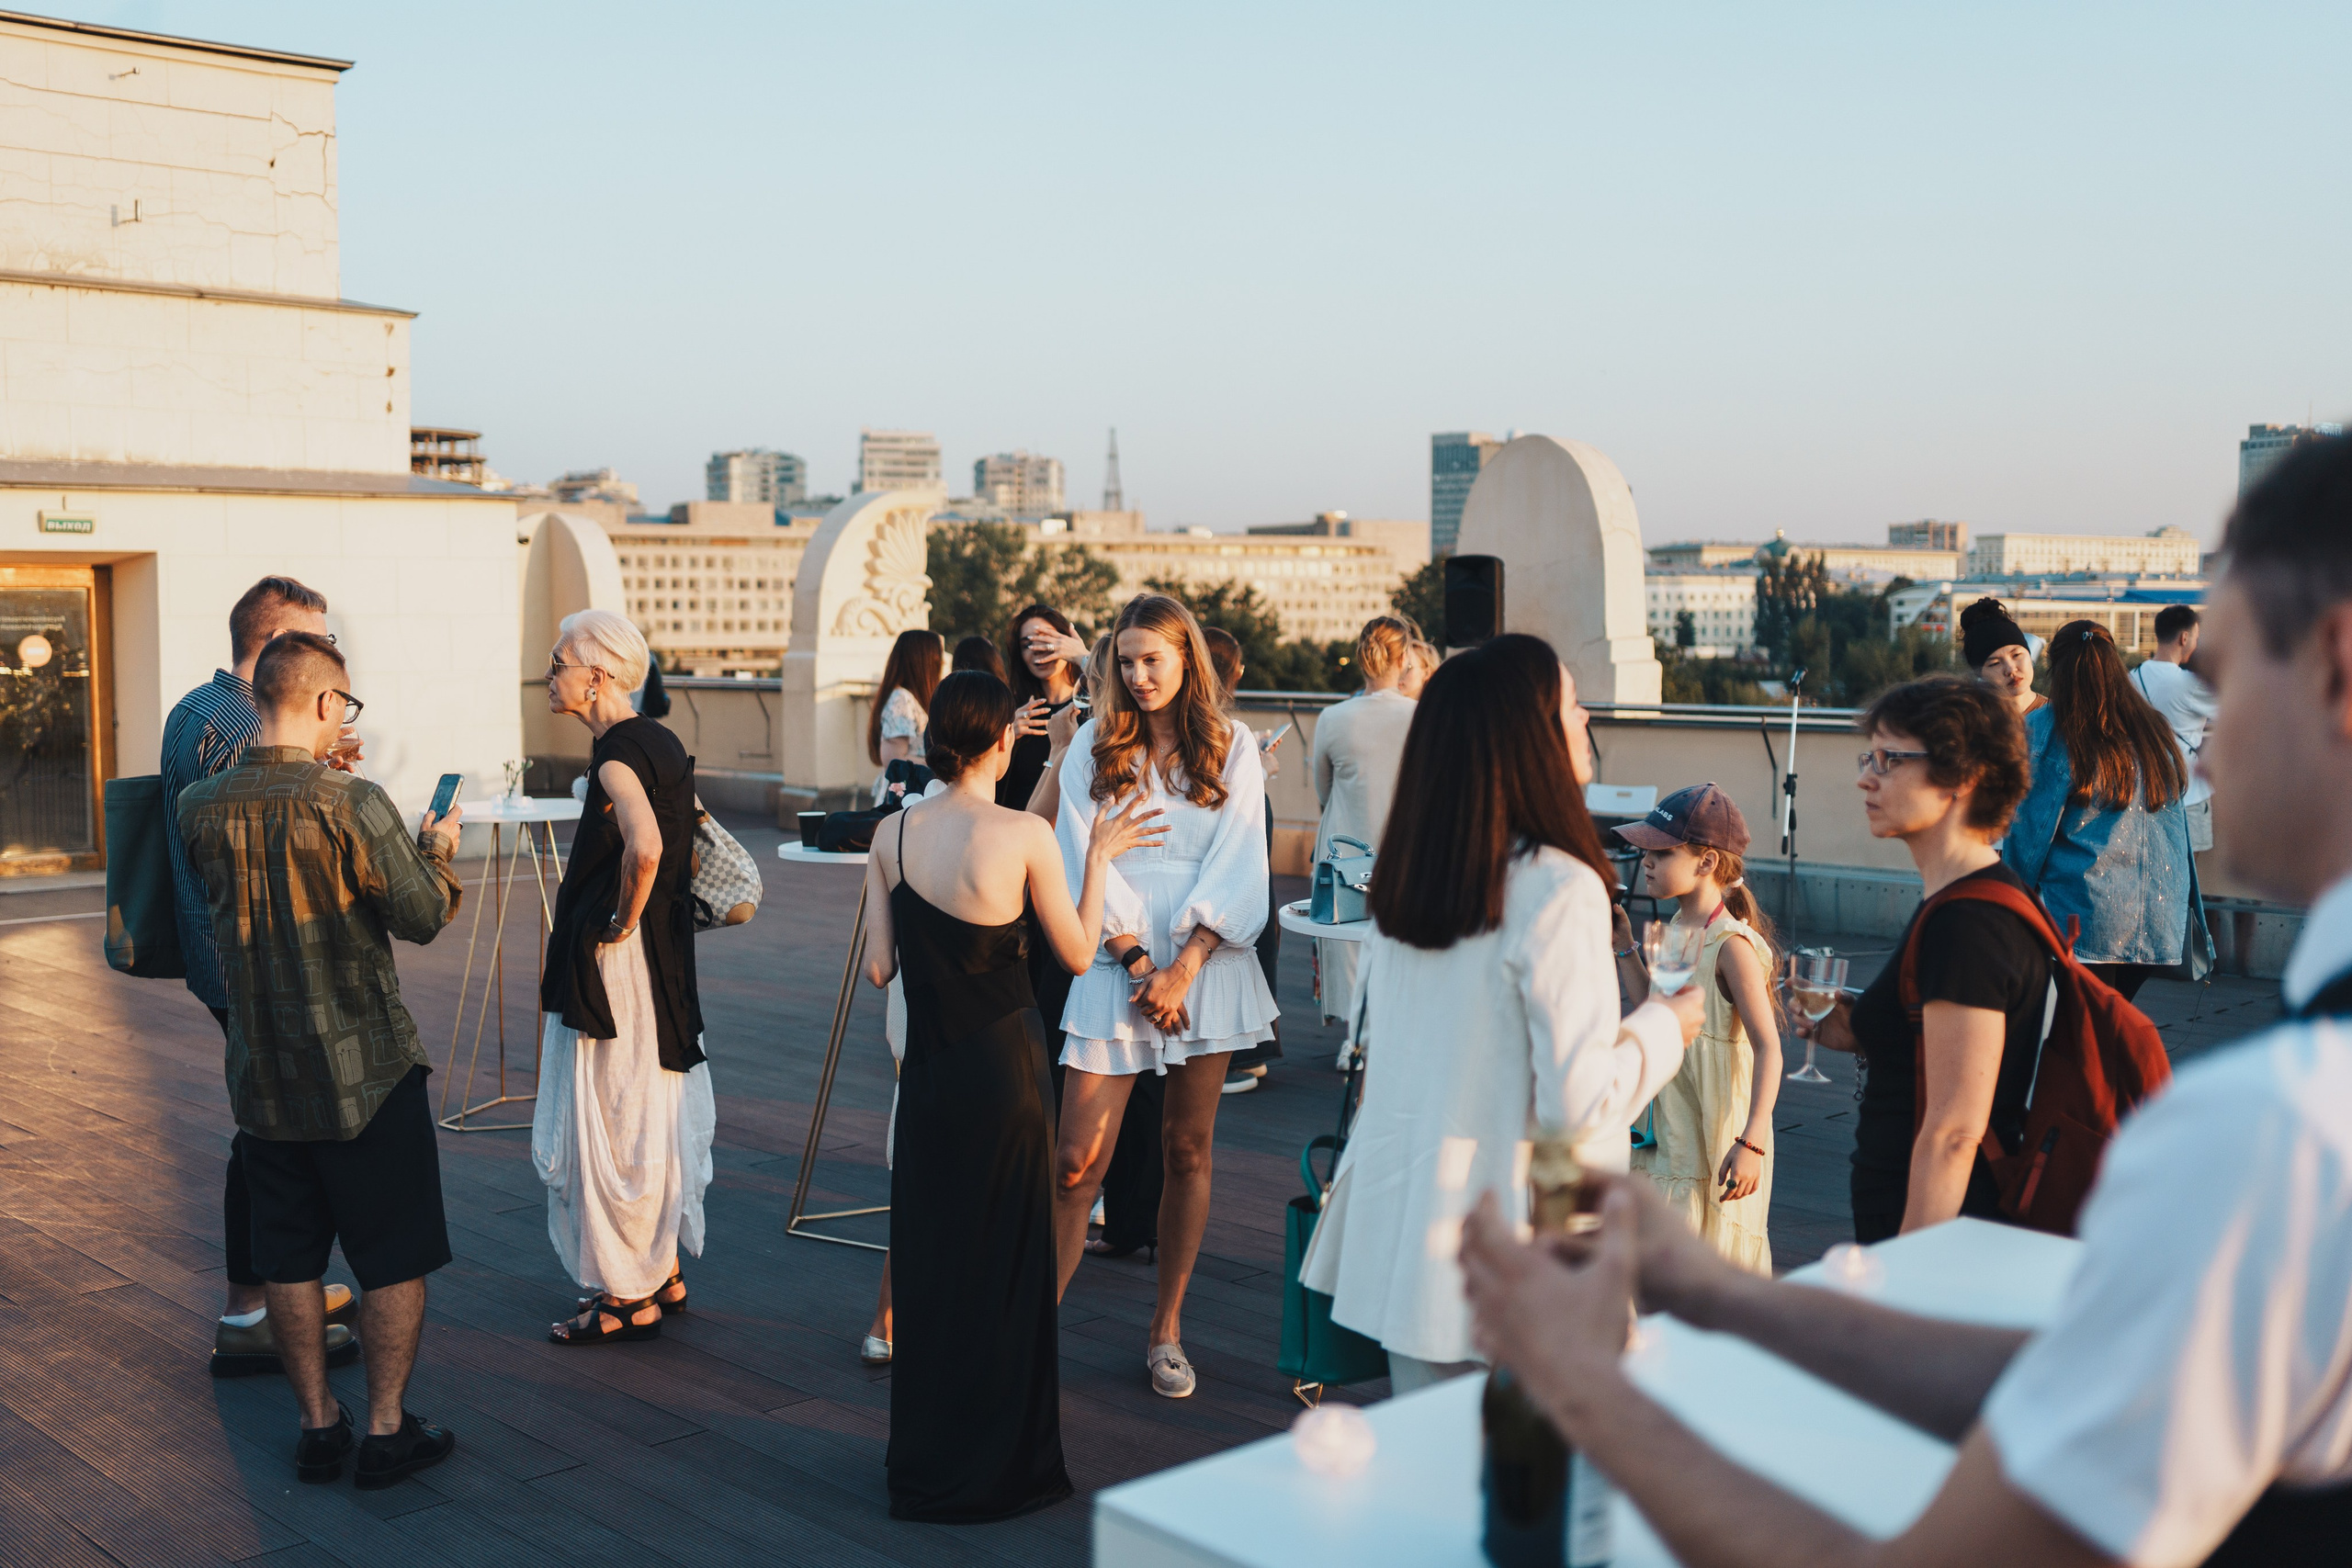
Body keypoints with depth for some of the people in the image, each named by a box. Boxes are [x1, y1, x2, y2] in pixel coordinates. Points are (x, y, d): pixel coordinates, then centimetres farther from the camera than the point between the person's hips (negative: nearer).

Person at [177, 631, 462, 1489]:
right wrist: (436, 849, 7)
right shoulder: (350, 802, -18)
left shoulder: (199, 806, -2)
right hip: (365, 1066, -5)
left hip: (260, 1071, 5)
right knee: (395, 1255, 8)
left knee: (289, 1256, 15)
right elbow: (422, 916, -13)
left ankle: (317, 1425, 23)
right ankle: (386, 1429, 13)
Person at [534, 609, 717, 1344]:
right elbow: (682, 846, 19)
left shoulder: (617, 754, -19)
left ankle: (628, 1297, 10)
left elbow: (645, 848, -36)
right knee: (649, 1114, 17)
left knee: (610, 1120, 0)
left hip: (613, 961, -9)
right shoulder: (659, 742, 10)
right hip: (662, 951, 9)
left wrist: (623, 918, -21)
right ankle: (663, 1274, 28)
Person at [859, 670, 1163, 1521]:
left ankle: (925, 1464, 26)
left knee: (926, 1261, 15)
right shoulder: (1024, 835, -14)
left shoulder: (893, 834, -3)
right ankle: (999, 1466, 20)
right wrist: (1099, 856, 4)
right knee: (1004, 1262, 9)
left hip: (927, 1068, 4)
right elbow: (1078, 953, -4)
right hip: (1005, 1068, -4)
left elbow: (878, 967, 1)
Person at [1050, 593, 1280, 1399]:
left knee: (1188, 1149, 7)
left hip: (1206, 963, 1)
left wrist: (1183, 968, -11)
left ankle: (1166, 1326, 19)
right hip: (1116, 964, 0)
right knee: (1077, 1159, -6)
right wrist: (1135, 961, -10)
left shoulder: (1232, 746, 6)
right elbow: (1085, 862, 0)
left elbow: (1237, 866, -1)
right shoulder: (1094, 745, 6)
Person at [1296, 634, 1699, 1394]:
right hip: (1515, 1246, -7)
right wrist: (1663, 1025, -2)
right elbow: (1579, 1101, -18)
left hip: (1401, 1234, 7)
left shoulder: (1402, 879, 3)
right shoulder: (1558, 889, -18)